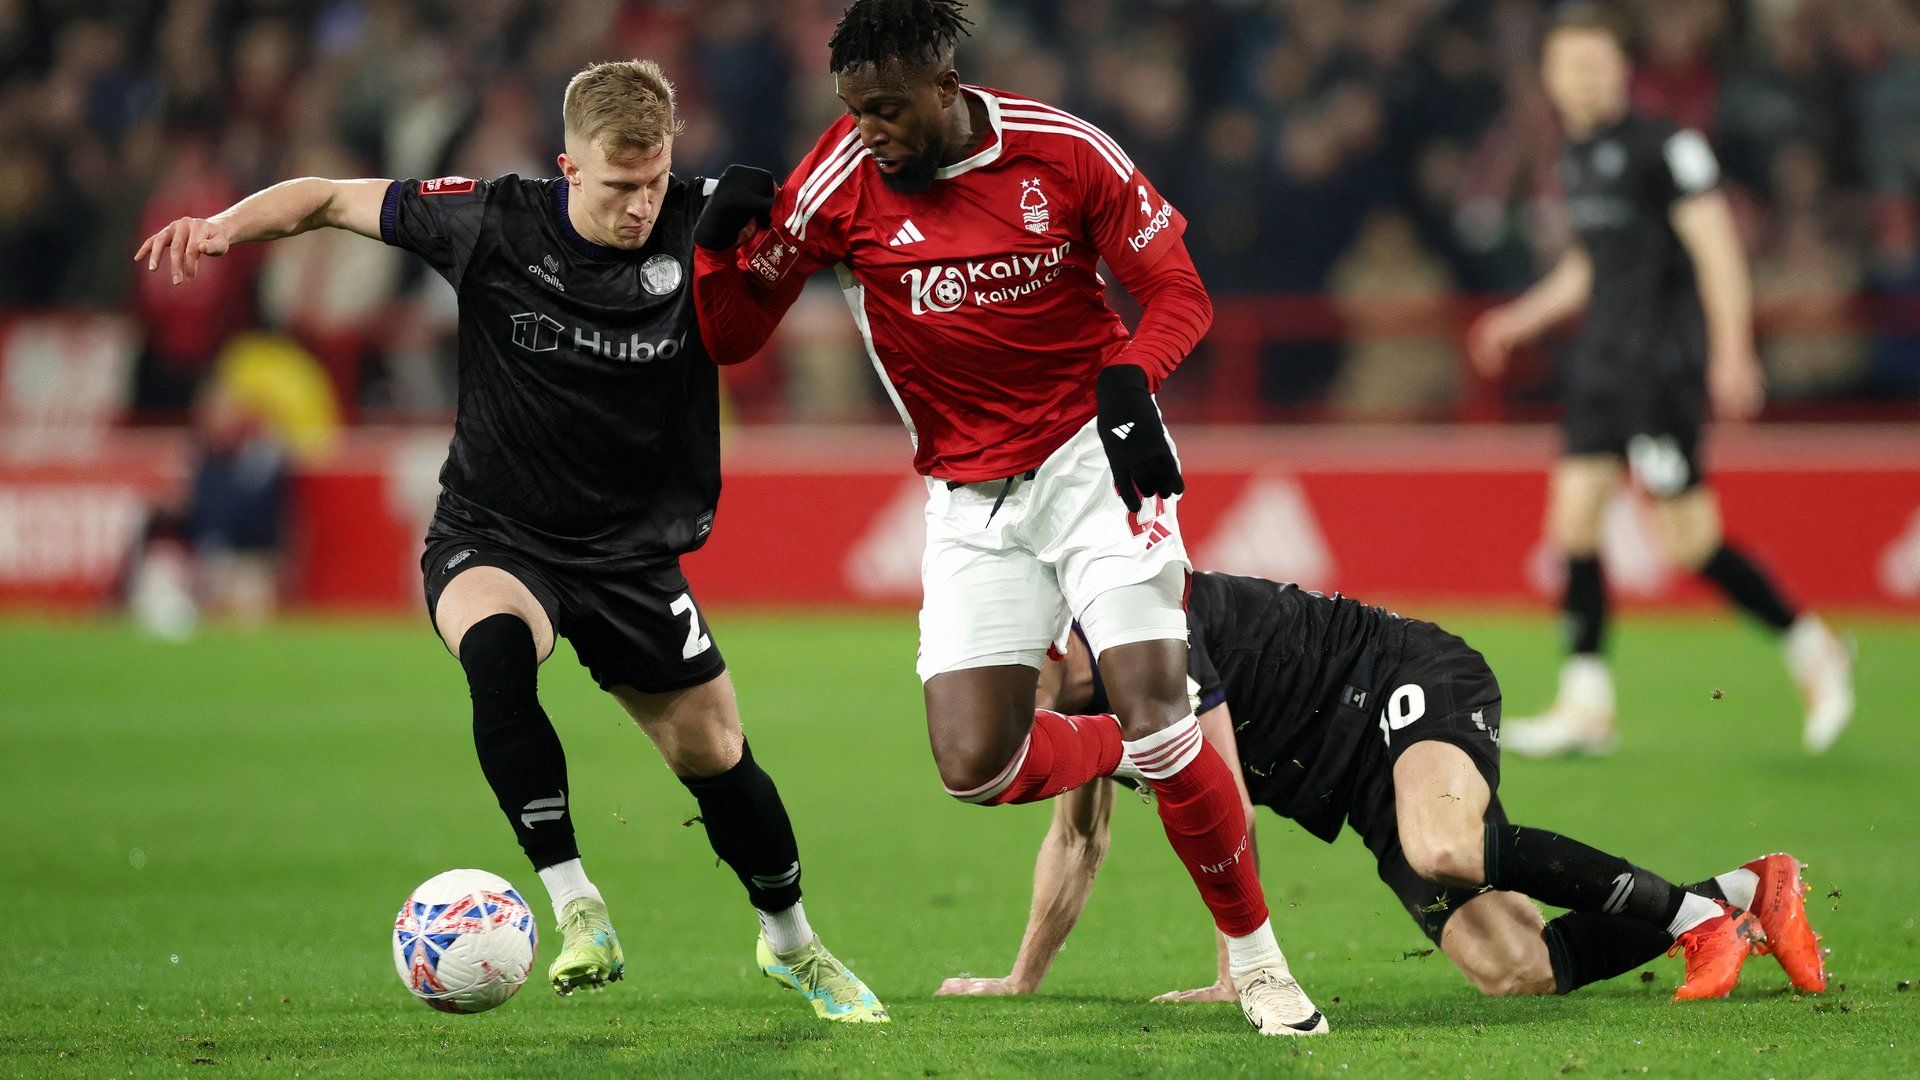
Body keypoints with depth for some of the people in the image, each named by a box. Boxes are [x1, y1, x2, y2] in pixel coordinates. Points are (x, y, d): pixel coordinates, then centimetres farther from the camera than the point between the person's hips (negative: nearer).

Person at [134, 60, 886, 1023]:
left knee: (716, 754, 6)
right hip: (494, 541, -2)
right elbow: (333, 198, -5)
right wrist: (228, 222, -21)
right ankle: (576, 909, -30)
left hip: (631, 552, 2)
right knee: (495, 647, -35)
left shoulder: (704, 227, -12)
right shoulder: (494, 223, -14)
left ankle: (790, 944, 35)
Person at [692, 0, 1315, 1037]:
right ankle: (1141, 754, 21)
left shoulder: (1063, 152, -10)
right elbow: (728, 334, -1)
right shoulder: (842, 182, -7)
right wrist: (720, 239, -20)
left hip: (1094, 457, -2)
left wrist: (1128, 379, -21)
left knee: (1155, 715, -16)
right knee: (973, 768, -10)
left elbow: (1179, 293, -1)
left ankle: (1257, 959, 1)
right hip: (971, 497, 3)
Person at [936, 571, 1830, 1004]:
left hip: (1413, 686, -8)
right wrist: (1020, 980, 30)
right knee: (1515, 972, -10)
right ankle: (1738, 896, 5)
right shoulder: (1091, 693, 10)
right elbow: (1076, 841, 27)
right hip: (1369, 786, 8)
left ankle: (1688, 911, -27)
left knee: (1443, 850, -41)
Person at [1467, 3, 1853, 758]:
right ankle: (1586, 705, 5)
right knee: (1573, 518, 2)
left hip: (1662, 365, -8)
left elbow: (1717, 249, -14)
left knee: (1689, 538, -8)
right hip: (1601, 362, 8)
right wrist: (1522, 320, 20)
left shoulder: (1662, 148, -11)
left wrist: (1732, 354, -20)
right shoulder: (1578, 156, 15)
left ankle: (1812, 648, 8)